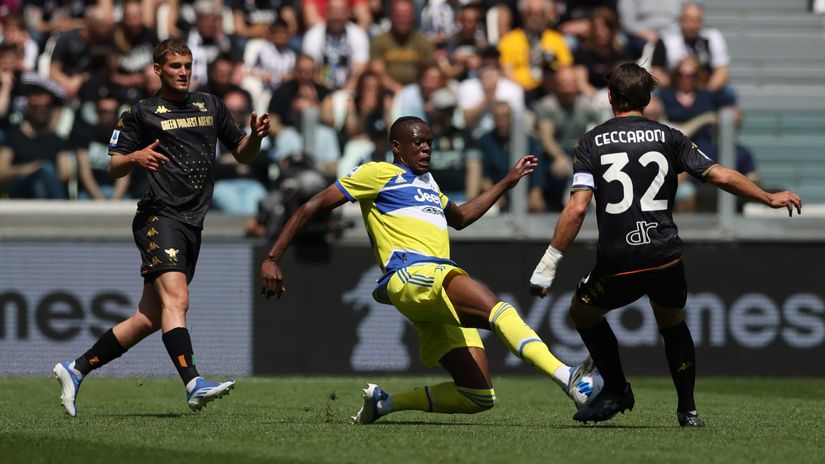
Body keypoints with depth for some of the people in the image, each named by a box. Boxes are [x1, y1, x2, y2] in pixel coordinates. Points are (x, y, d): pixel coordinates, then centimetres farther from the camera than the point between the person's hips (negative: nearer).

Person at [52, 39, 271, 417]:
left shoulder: (210, 106, 17)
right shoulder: (142, 114, 3)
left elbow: (243, 155, 21)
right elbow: (113, 167, 3)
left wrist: (255, 136, -1)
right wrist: (135, 157, -19)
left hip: (191, 225, 6)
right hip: (159, 216, -6)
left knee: (150, 318, 6)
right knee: (176, 299, -24)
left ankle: (75, 369, 16)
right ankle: (193, 385, -36)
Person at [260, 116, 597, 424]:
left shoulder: (426, 181, 33)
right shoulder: (379, 174, 9)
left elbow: (460, 217, 51)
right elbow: (313, 207, 7)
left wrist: (508, 182, 48)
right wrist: (272, 260, -2)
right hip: (411, 273, -9)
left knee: (478, 396, -3)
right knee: (498, 310, -34)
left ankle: (384, 402, 10)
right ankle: (566, 377, -53)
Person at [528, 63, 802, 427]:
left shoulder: (592, 142, 2)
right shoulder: (667, 137, 7)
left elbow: (577, 208, -7)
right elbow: (721, 177, 3)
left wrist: (548, 265, -5)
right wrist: (770, 198, 18)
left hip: (618, 266, -2)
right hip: (666, 259, 2)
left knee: (582, 314, 26)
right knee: (673, 325, 28)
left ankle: (616, 390, 22)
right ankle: (688, 410, 23)